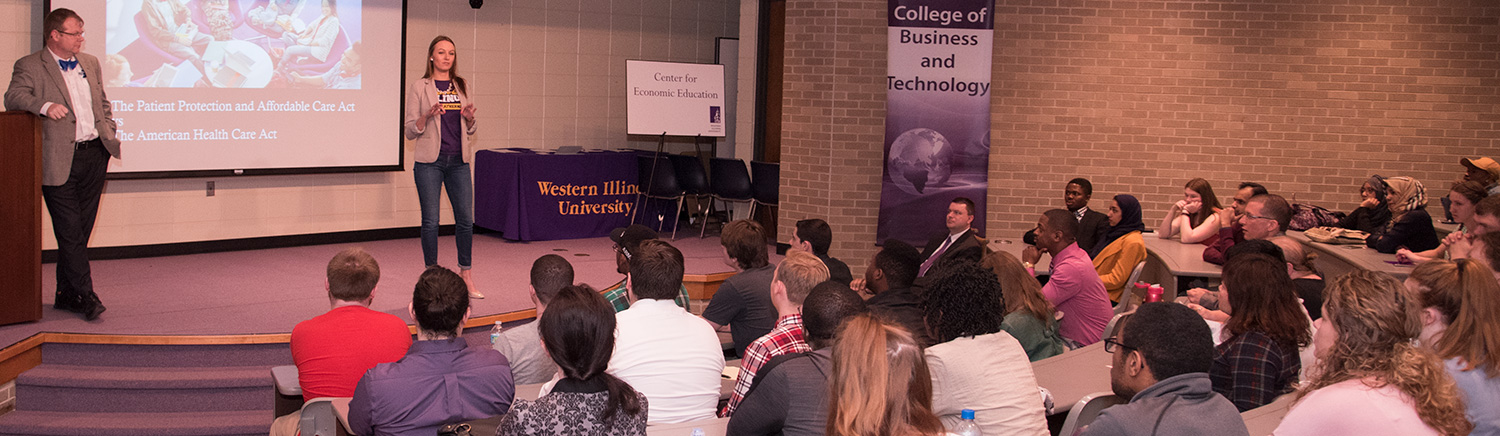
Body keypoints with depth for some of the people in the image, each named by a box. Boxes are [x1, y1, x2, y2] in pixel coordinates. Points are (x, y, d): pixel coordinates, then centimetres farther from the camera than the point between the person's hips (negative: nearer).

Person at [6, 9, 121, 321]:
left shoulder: (90, 63, 17)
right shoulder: (29, 66, -2)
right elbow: (13, 98, -15)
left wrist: (110, 135, 15)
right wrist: (45, 105, -32)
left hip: (95, 155, 6)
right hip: (60, 162, -6)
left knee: (80, 230, 10)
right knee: (69, 231, -7)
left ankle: (67, 295, 19)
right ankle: (86, 295, -2)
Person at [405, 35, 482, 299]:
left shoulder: (462, 87, 12)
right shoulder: (419, 88, 0)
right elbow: (410, 131, -1)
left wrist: (469, 118, -5)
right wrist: (428, 116, -19)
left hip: (458, 161, 4)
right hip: (429, 161, -3)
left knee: (465, 219, 2)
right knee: (430, 221, -1)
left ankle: (466, 277, 13)